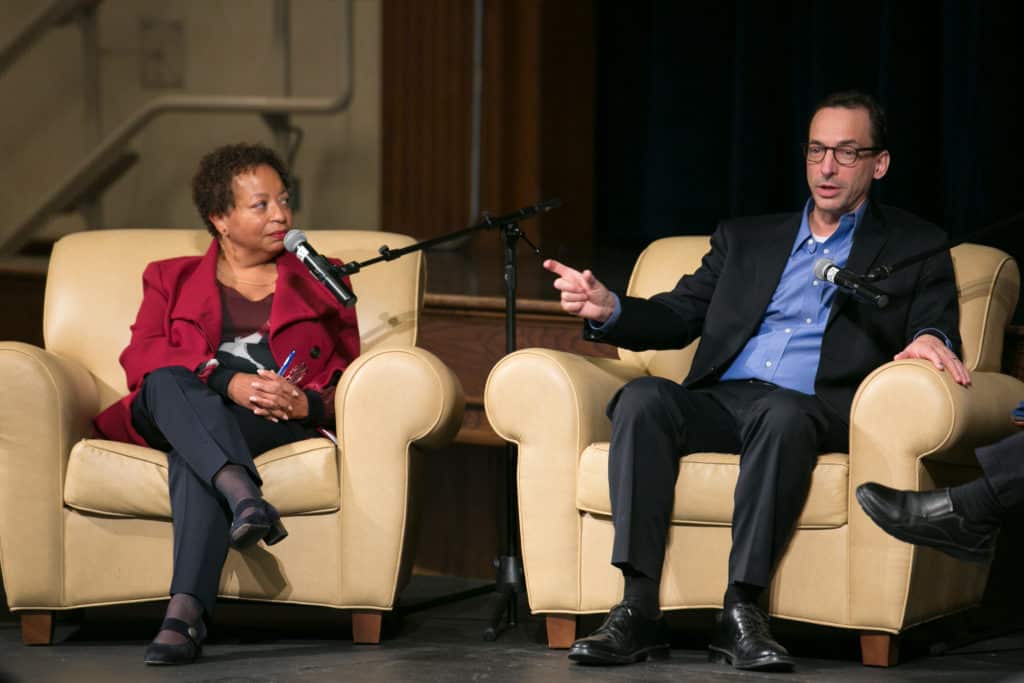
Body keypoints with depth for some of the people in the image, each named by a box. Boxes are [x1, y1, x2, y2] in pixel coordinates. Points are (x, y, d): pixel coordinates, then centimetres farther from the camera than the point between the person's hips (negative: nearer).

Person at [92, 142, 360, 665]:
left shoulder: (320, 281, 25)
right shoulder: (171, 279, 24)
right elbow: (140, 356, 4)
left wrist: (308, 404, -10)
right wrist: (227, 380, -16)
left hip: (280, 422, -1)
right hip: (170, 417, 1)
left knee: (192, 456, -37)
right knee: (168, 382, -37)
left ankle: (185, 611, -54)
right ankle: (240, 490, -58)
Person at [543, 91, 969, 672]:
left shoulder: (915, 248, 19)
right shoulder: (745, 238, 28)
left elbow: (936, 327, 6)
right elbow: (677, 317, 20)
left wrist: (929, 339, -20)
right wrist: (608, 309, -1)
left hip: (812, 411, -3)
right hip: (720, 402, 3)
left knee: (784, 415, -40)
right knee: (643, 397, -30)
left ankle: (742, 611, -38)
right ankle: (637, 611, -37)